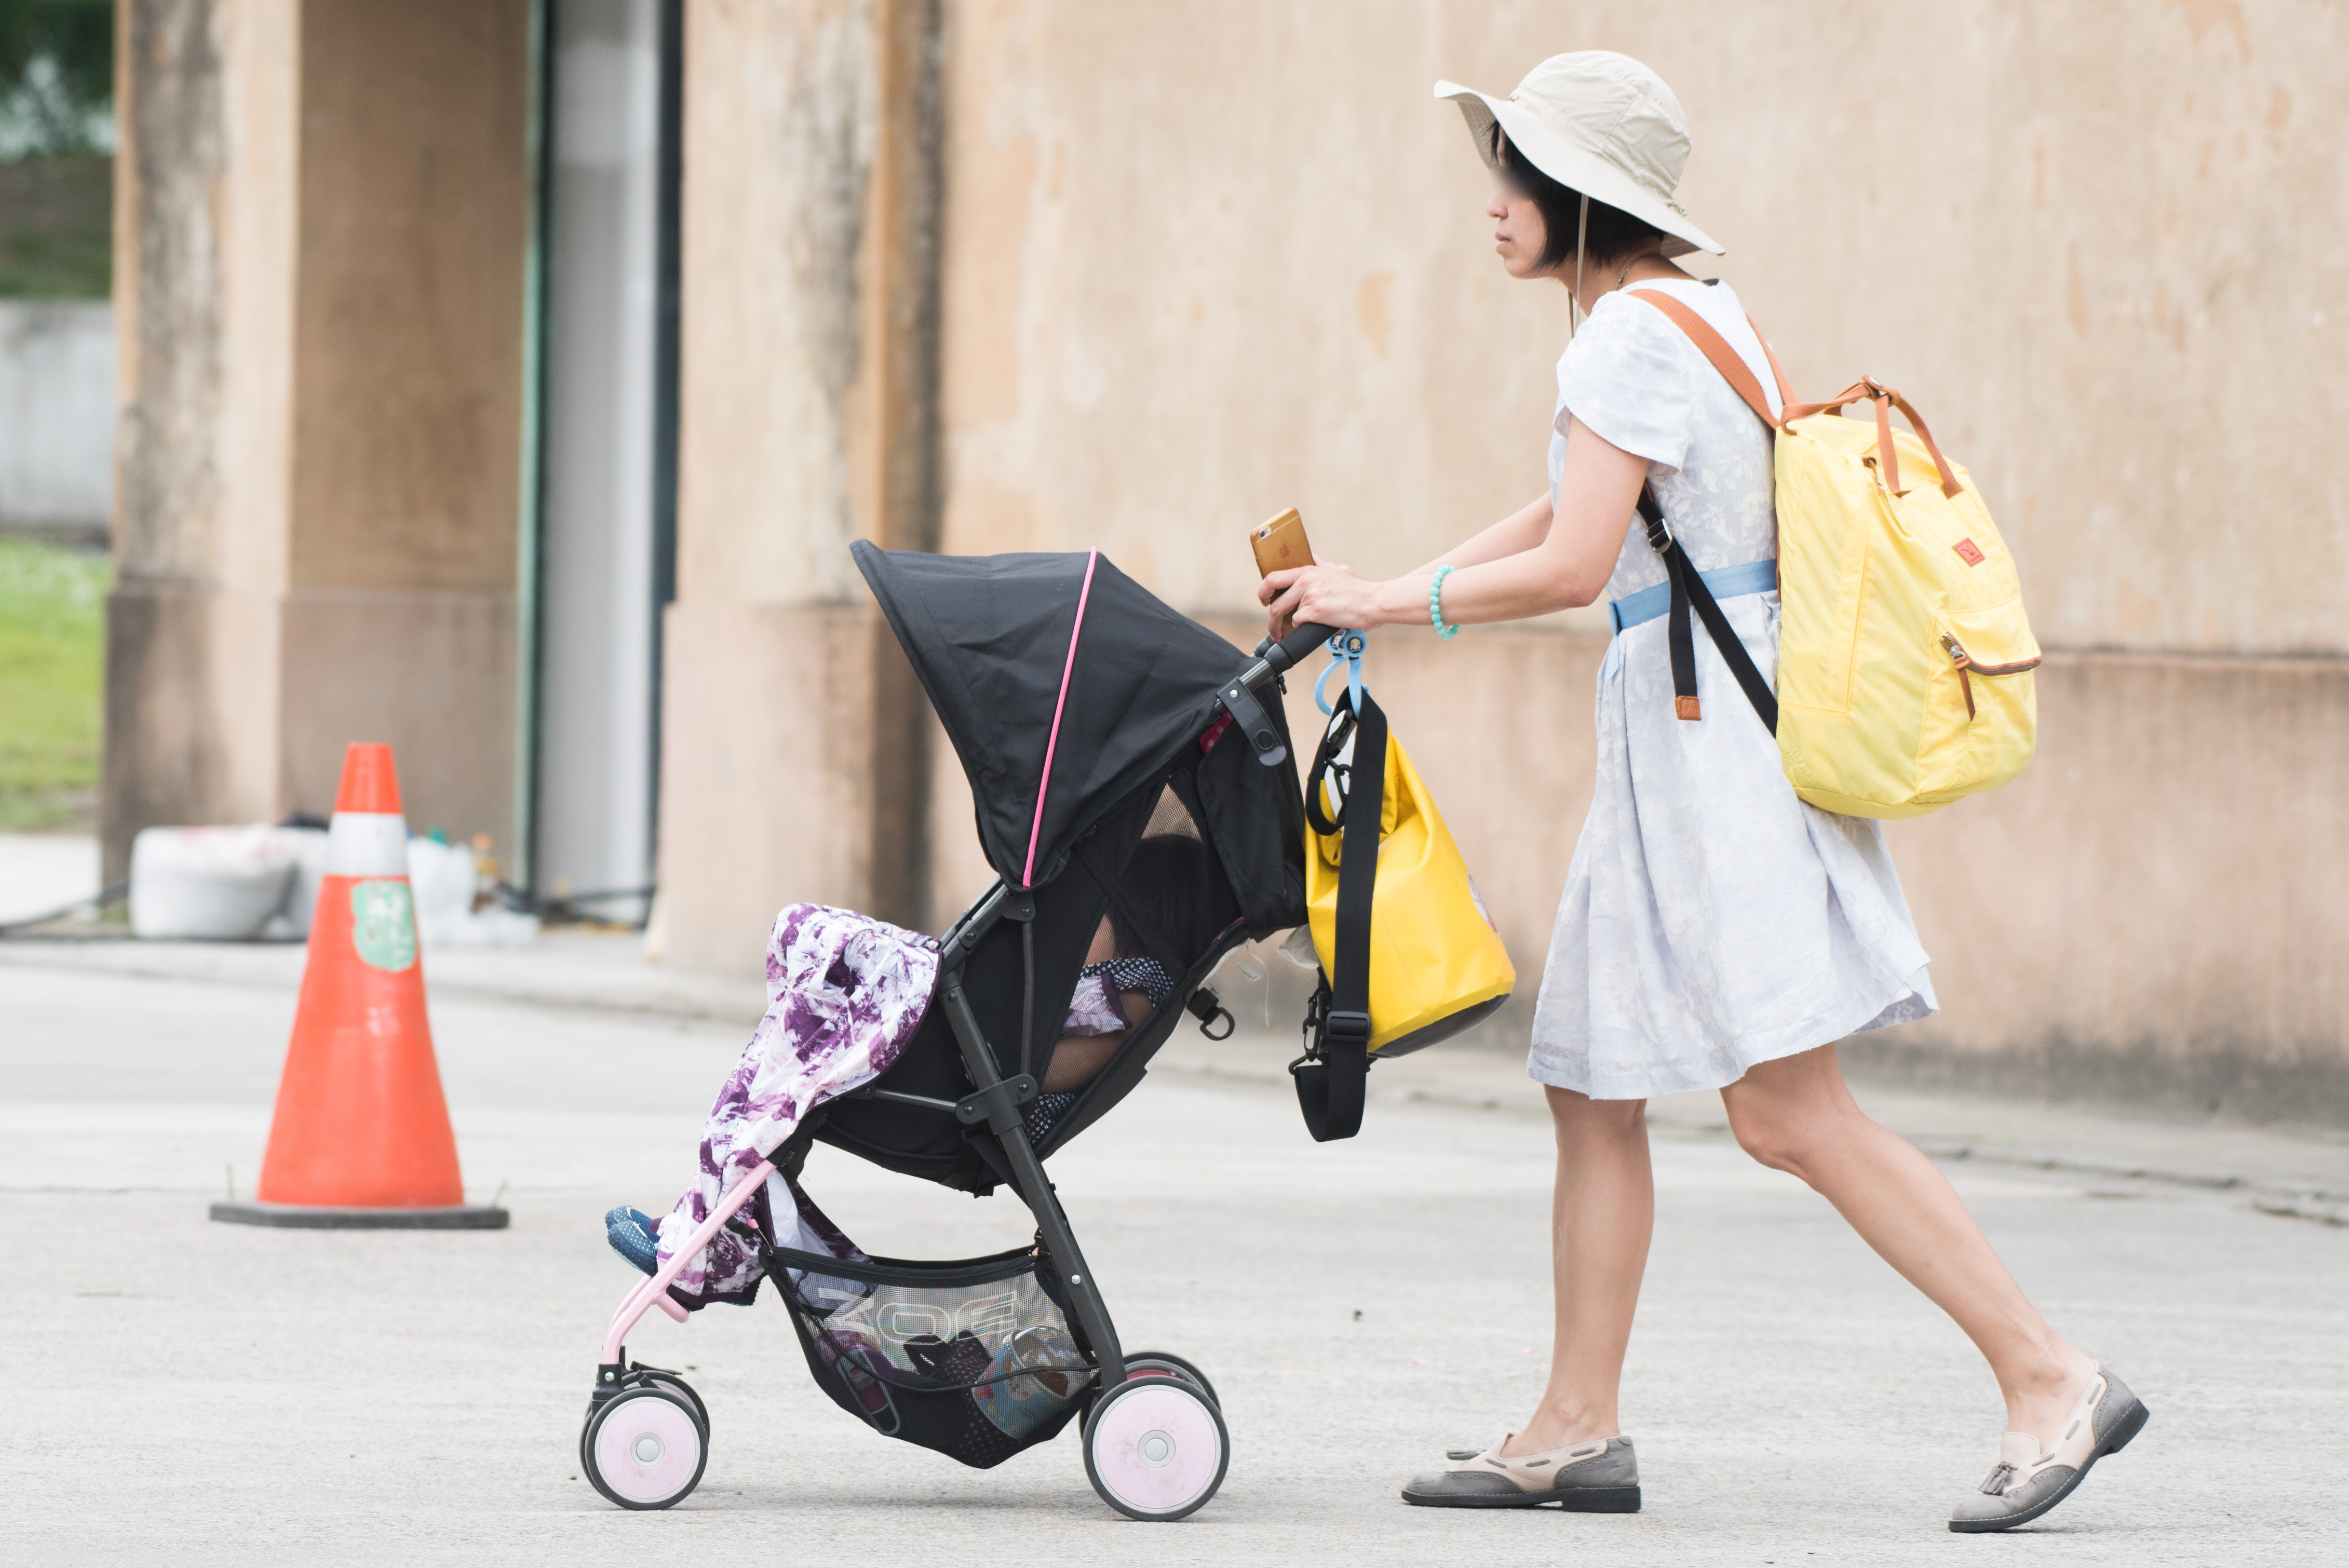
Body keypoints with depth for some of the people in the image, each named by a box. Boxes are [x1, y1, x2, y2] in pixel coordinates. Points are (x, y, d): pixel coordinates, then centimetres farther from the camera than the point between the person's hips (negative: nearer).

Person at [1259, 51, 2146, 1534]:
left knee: (1788, 1108, -14)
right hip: (1681, 739, 10)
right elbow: (1570, 514, 26)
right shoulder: (1702, 308, 17)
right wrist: (1369, 595, 21)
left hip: (1715, 727, -10)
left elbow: (1571, 567, -21)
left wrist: (1381, 602, -9)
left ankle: (2053, 1378, -14)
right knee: (1593, 1086, 11)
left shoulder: (1631, 332, -14)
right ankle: (1578, 1428, 14)